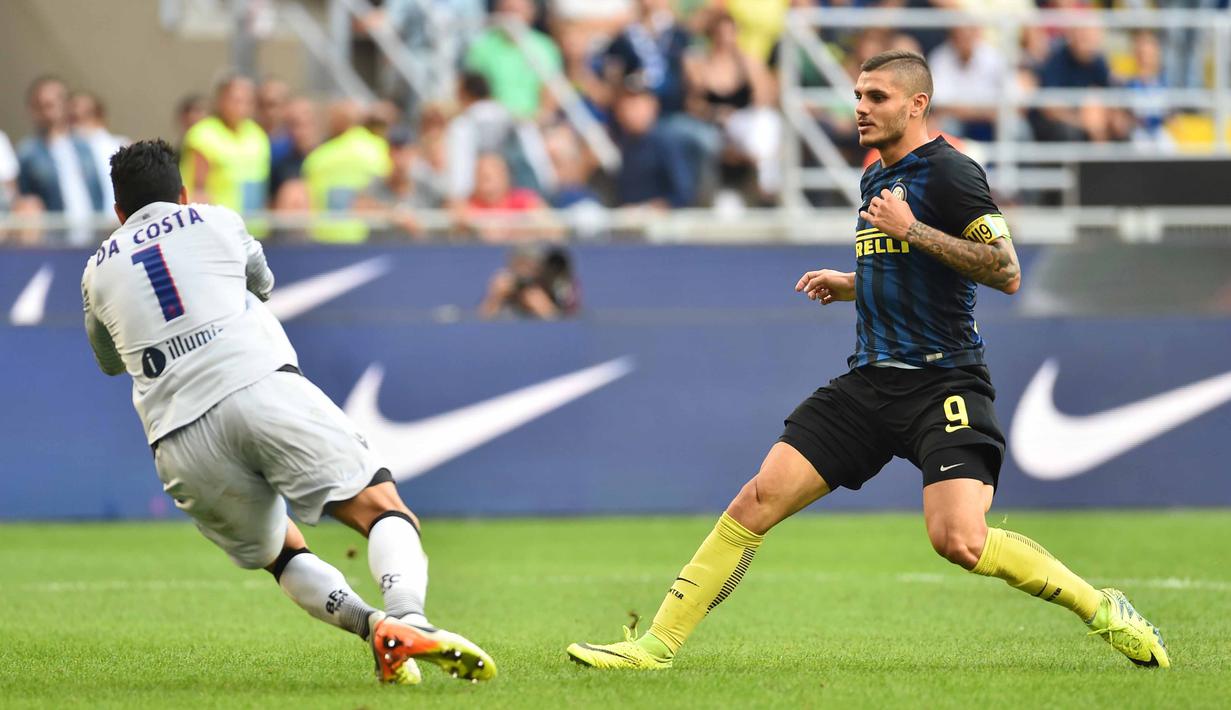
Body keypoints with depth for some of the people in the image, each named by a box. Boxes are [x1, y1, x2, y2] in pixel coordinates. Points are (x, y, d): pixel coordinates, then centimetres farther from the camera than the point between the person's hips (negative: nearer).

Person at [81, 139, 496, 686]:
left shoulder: (97, 271, 24)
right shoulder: (215, 222, 20)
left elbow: (109, 360, 41)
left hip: (179, 442, 2)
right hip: (261, 388, -2)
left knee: (280, 551, 20)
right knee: (381, 506, -7)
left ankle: (373, 625, -7)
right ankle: (408, 620, -37)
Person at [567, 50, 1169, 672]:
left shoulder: (949, 173, -9)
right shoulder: (876, 179, 18)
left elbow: (1006, 272, -19)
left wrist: (911, 229, -18)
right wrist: (849, 284, 17)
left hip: (942, 382, -8)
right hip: (871, 381, 8)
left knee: (959, 541, -24)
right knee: (755, 504, -2)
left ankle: (1103, 609, -4)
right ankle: (658, 644, 3)